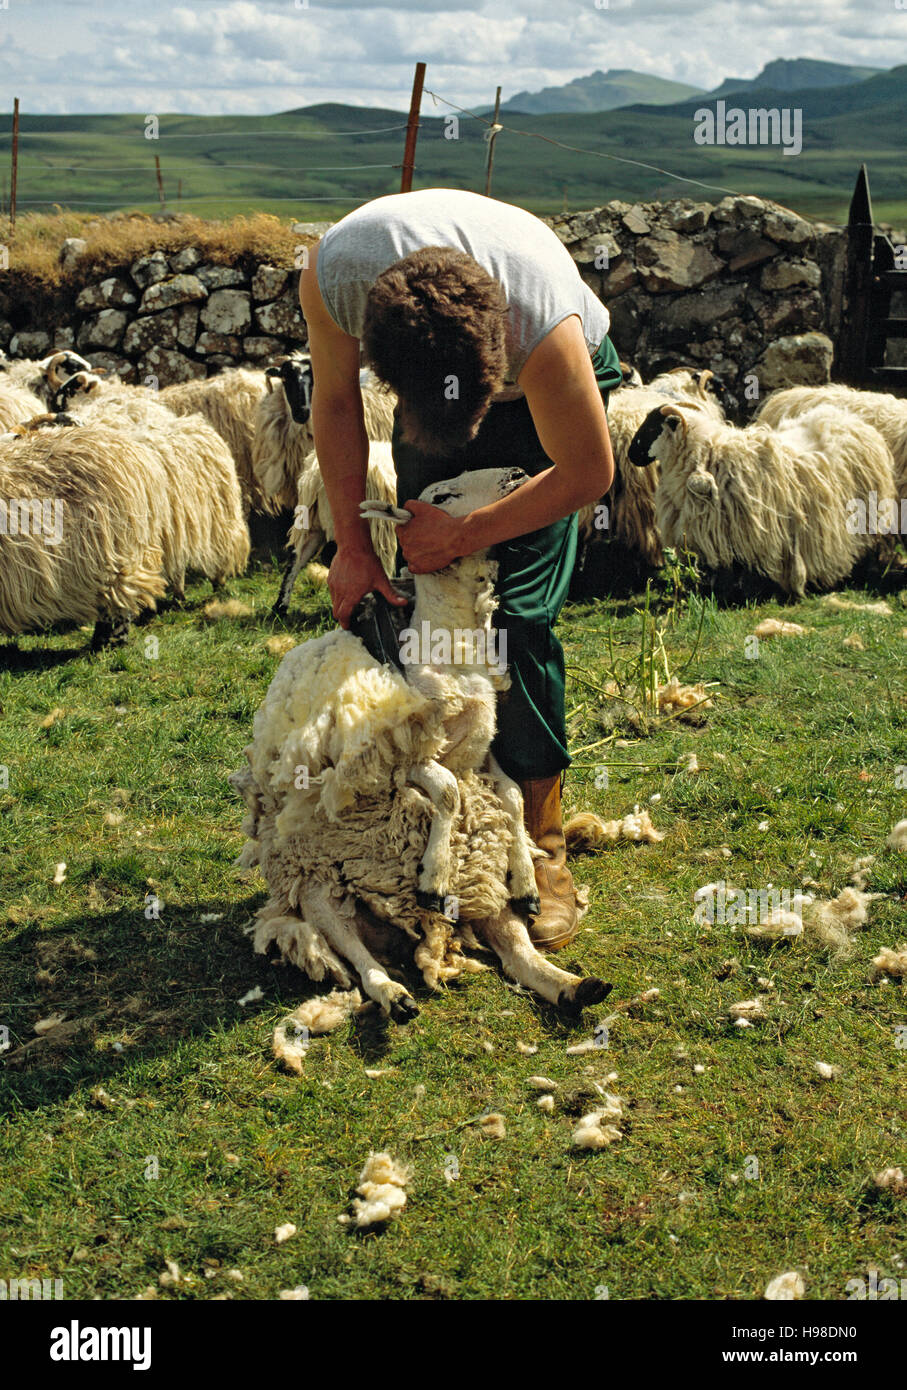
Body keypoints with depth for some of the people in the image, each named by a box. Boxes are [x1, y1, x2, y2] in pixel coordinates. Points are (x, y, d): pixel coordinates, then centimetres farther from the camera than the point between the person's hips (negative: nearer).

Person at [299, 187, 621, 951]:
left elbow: (589, 473, -25)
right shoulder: (333, 274, -34)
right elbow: (335, 401, -13)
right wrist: (352, 543, -13)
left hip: (554, 388, -4)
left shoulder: (547, 326, -43)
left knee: (516, 614, -15)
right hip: (425, 372, 4)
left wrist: (466, 534, -22)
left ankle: (541, 839, -6)